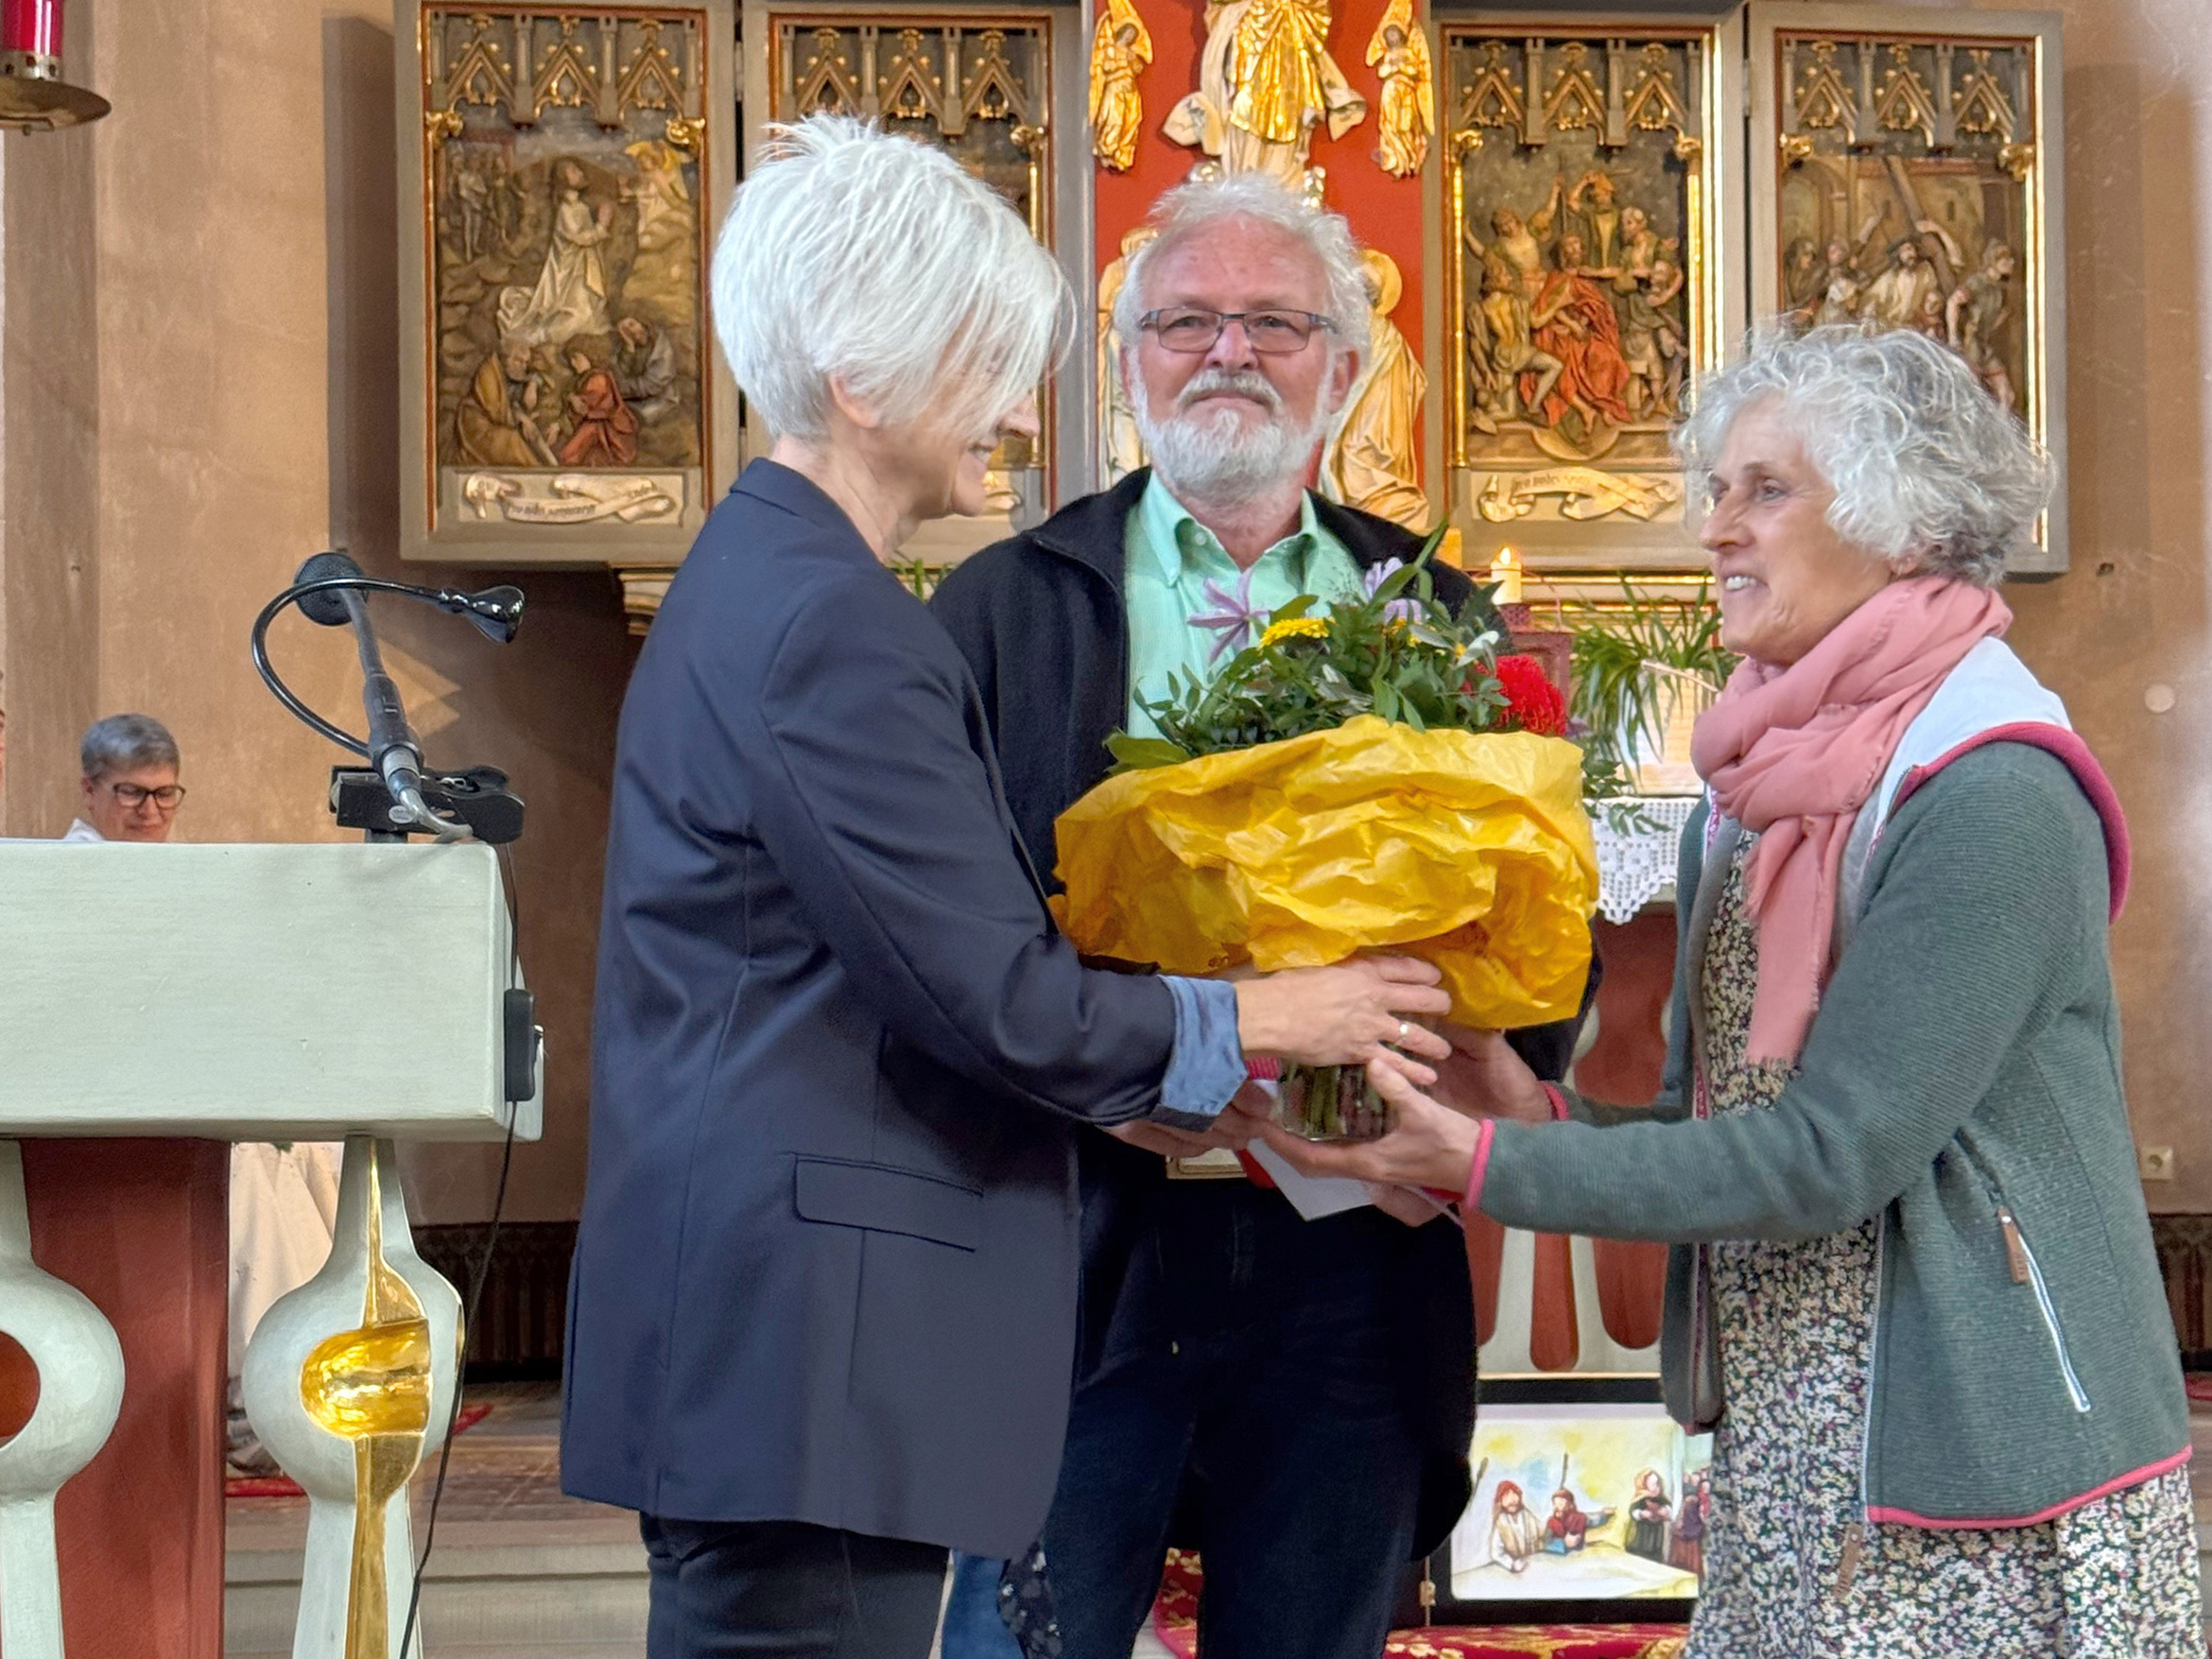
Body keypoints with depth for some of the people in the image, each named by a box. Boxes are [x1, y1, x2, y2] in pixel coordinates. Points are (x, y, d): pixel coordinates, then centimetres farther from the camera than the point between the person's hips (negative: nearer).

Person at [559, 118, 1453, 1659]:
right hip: (806, 1355, -10)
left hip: (743, 1335, 10)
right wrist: (1258, 1021, -2)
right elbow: (997, 998, -17)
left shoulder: (761, 580, 15)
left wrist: (1141, 1081, 16)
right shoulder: (832, 630, -17)